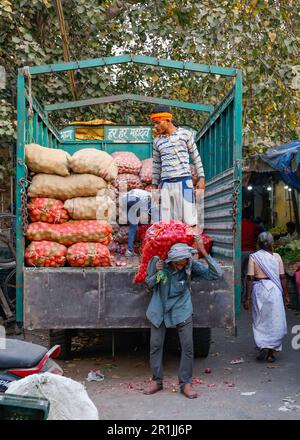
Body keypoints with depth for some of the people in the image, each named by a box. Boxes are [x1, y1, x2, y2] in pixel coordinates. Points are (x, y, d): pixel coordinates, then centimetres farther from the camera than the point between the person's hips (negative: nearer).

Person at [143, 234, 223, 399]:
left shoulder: (191, 265, -19)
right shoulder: (157, 262, -17)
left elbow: (216, 274, -27)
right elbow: (148, 284, -2)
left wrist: (203, 252, -34)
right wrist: (157, 273, -24)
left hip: (182, 309, -1)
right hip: (160, 309, 1)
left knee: (188, 346, -4)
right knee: (155, 345, 5)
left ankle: (185, 383, 12)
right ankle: (156, 381, 22)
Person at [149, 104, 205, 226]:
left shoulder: (185, 134, 5)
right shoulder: (157, 141, 14)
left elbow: (196, 157, 8)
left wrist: (201, 178, 2)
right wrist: (154, 185, 19)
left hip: (184, 181, -3)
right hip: (165, 185, 3)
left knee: (188, 221, -9)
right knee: (166, 222, -1)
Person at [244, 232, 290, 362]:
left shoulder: (253, 257, -1)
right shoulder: (276, 257, 1)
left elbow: (250, 278, -6)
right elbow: (282, 278, 2)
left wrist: (248, 298, -3)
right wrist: (286, 295, 11)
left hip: (259, 289, 0)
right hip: (274, 289, 0)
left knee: (260, 321, 14)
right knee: (275, 321, 8)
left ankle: (264, 347, 2)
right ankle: (271, 352, 8)